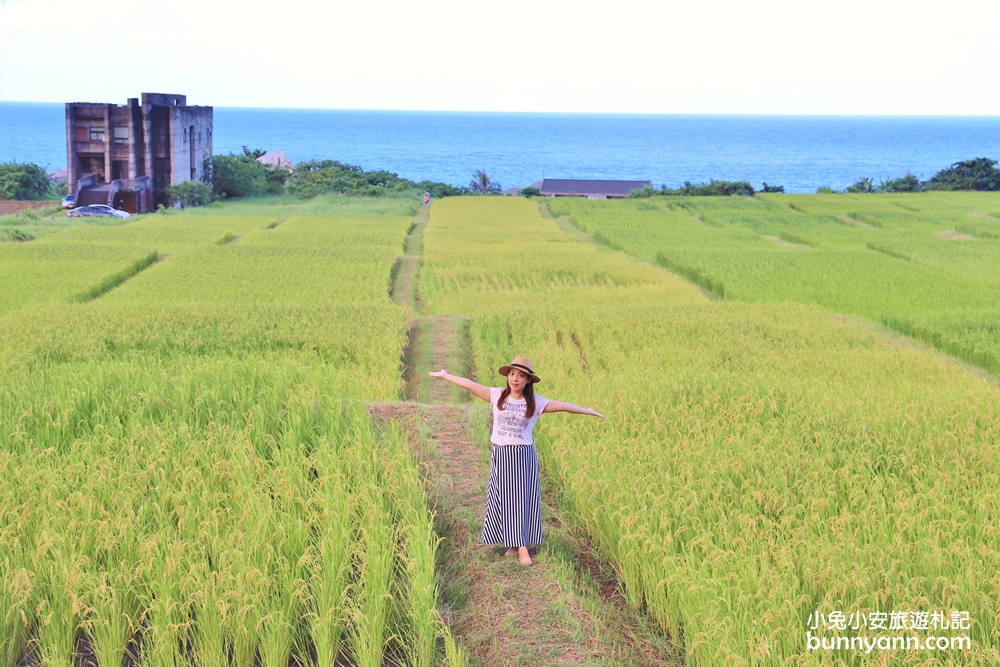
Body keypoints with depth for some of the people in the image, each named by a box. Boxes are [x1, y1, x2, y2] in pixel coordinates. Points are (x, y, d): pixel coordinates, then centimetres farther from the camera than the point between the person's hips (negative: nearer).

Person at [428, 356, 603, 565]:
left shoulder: (535, 402, -3)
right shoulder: (497, 395, -1)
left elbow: (562, 406, -10)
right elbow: (470, 385, 0)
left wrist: (587, 411, -17)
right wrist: (445, 375, 2)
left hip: (523, 456, -1)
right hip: (501, 455, 1)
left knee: (522, 499, 0)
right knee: (503, 499, 3)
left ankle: (521, 546, 6)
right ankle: (514, 545, 13)